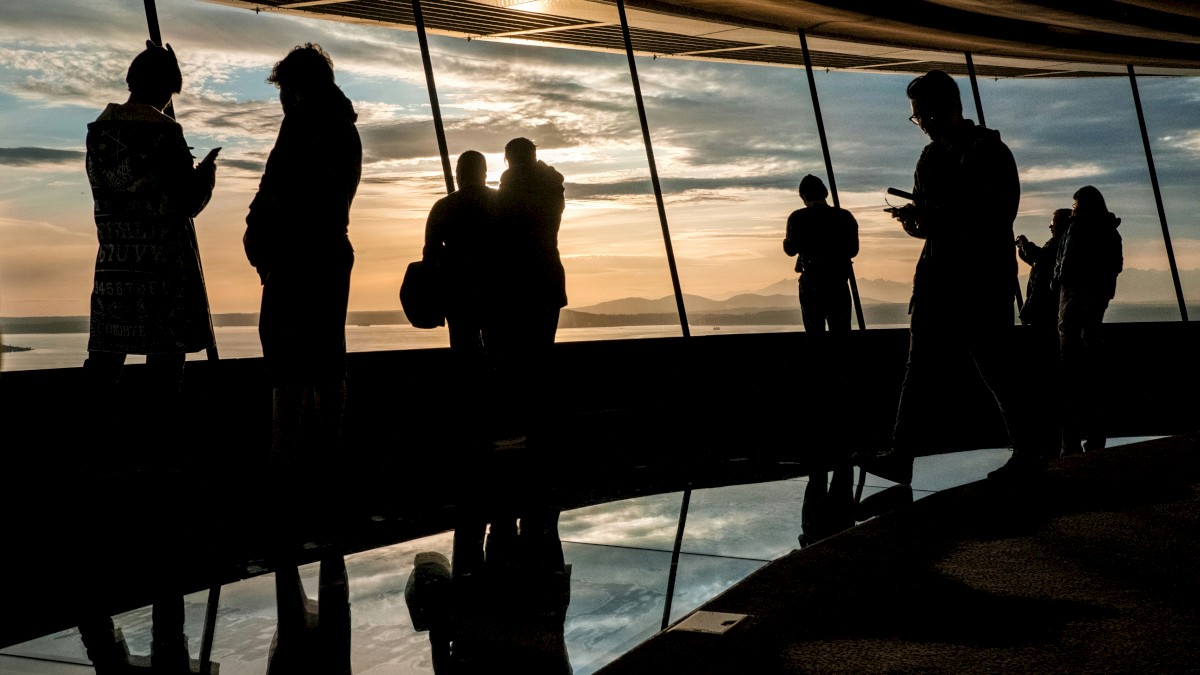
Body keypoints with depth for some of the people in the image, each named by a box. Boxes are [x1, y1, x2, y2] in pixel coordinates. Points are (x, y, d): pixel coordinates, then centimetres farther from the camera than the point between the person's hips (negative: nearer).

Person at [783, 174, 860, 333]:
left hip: (810, 284, -1)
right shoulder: (845, 217, -2)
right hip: (838, 284, 1)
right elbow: (853, 250, 5)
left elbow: (790, 250, 1)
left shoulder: (797, 218, -7)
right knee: (841, 330, 6)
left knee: (814, 330, 7)